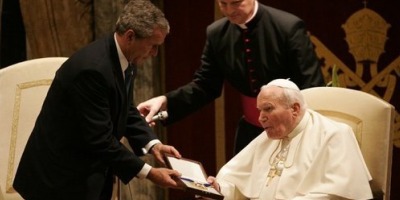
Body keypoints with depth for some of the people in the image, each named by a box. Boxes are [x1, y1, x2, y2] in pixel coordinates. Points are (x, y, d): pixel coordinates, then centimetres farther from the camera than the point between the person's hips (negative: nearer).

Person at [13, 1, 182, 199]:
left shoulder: (122, 59, 0)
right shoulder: (93, 69, -29)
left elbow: (127, 111, 13)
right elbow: (99, 139, -28)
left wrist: (153, 144, -4)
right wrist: (148, 173, -23)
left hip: (90, 175, 9)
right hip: (63, 178, -9)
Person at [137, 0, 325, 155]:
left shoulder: (289, 27, -17)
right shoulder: (217, 33, -2)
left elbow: (313, 87, -15)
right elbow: (205, 86, 2)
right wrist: (165, 101, -15)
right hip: (250, 131, 5)